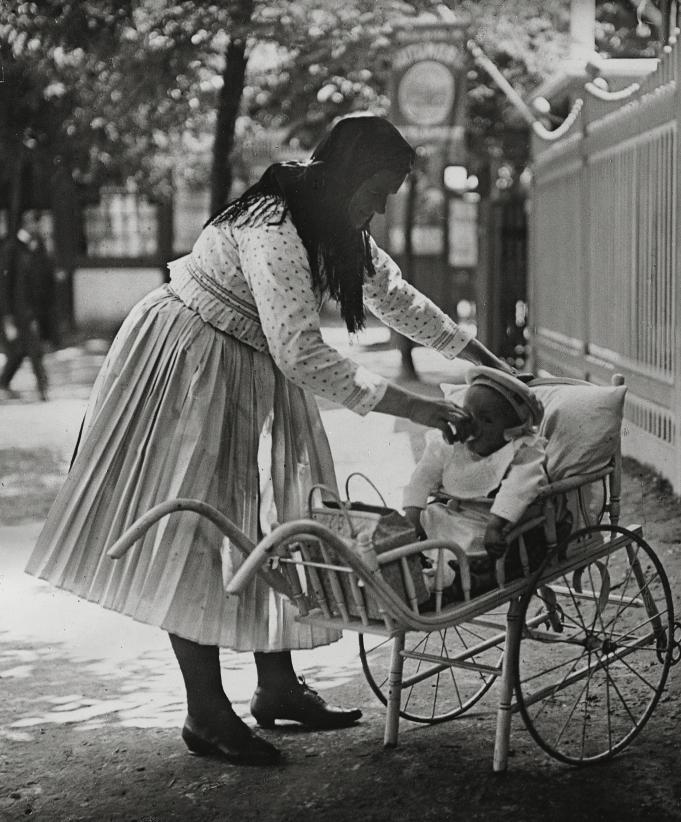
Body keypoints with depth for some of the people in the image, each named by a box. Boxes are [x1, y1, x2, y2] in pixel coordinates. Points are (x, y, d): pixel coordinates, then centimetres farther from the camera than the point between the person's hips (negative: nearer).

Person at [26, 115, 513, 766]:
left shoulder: (341, 233, 3)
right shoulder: (271, 229, -28)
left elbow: (400, 301, 13)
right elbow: (302, 354, -32)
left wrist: (488, 361, 10)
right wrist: (408, 406, -28)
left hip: (255, 380, 10)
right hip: (184, 368, -9)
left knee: (268, 526, 8)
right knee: (194, 533, -6)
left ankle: (277, 688, 16)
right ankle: (206, 715, -2)